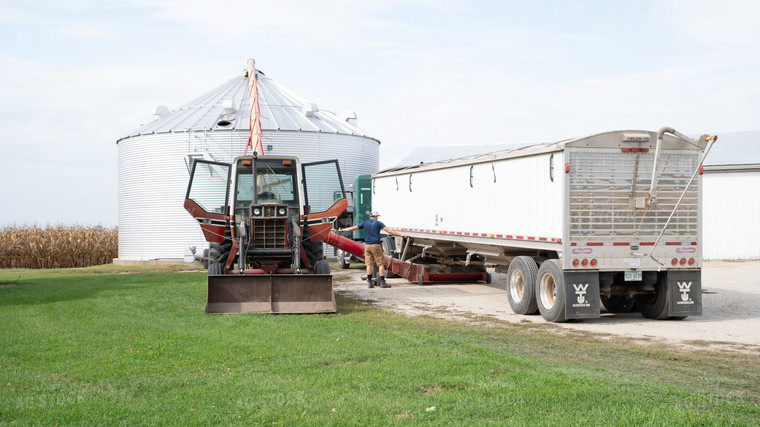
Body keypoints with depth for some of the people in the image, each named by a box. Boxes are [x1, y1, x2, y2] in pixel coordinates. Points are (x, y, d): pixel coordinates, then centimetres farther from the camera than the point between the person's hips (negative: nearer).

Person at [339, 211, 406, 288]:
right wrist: (400, 235, -7)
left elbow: (353, 228, 16)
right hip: (376, 246, -4)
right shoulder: (378, 223, -2)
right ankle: (382, 282, -5)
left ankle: (370, 282, 5)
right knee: (381, 264, 0)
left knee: (368, 264, 5)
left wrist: (342, 230, 31)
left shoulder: (364, 223, 9)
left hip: (367, 246, 4)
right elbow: (389, 231, -9)